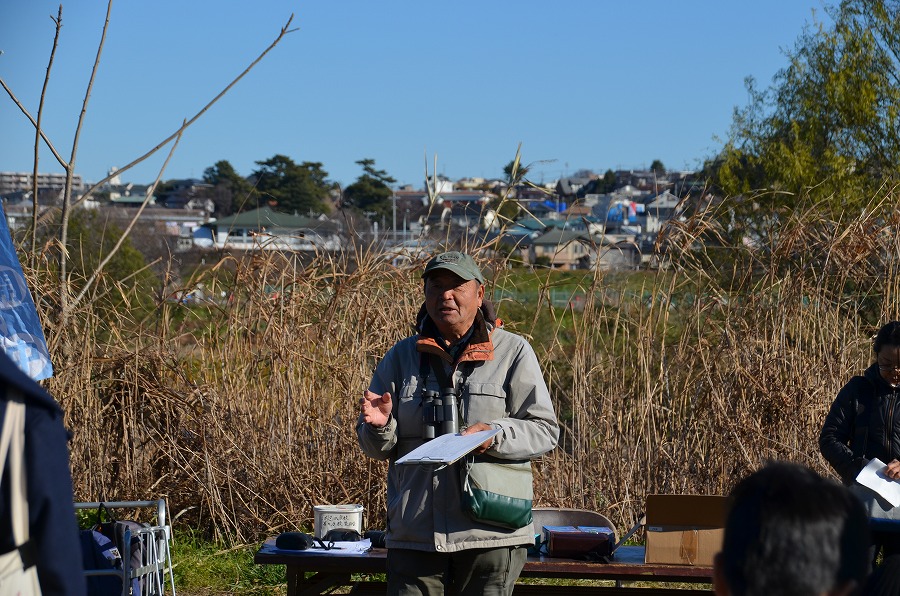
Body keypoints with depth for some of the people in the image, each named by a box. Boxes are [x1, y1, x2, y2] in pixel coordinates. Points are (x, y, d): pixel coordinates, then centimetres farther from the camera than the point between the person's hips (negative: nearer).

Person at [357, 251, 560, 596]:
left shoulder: (512, 352, 3)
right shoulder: (401, 357, 12)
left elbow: (544, 431, -1)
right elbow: (376, 448, 13)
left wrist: (494, 435, -18)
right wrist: (379, 425, -10)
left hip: (489, 532, -2)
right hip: (414, 533, 2)